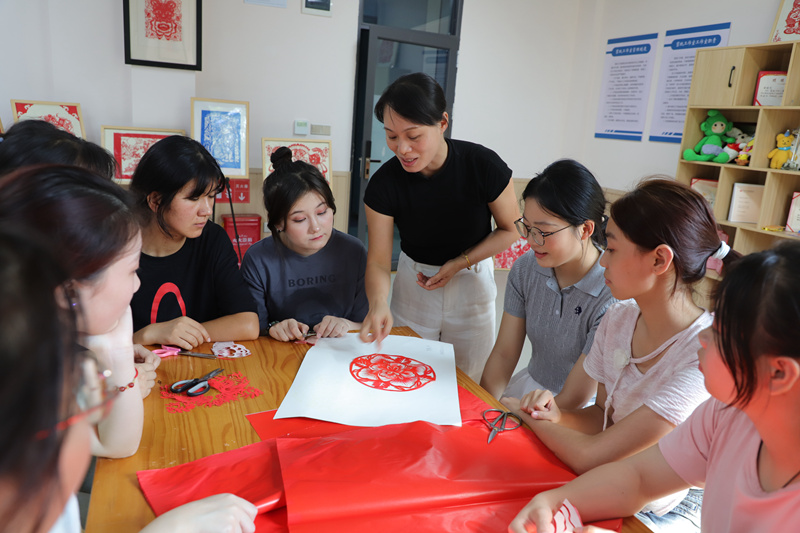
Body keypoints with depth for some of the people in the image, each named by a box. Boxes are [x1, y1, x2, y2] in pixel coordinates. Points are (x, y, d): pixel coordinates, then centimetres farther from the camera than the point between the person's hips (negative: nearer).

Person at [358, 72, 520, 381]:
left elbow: (510, 229, -8)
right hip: (413, 283, 1)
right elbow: (378, 261, -17)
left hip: (471, 283, 0)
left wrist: (459, 263, -19)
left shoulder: (483, 165, -22)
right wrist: (378, 303, -38)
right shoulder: (384, 183, -20)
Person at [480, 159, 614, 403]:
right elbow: (503, 354, -2)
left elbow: (576, 397, -19)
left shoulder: (614, 296, -24)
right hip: (530, 383, 5)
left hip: (581, 414, -5)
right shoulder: (525, 269, -6)